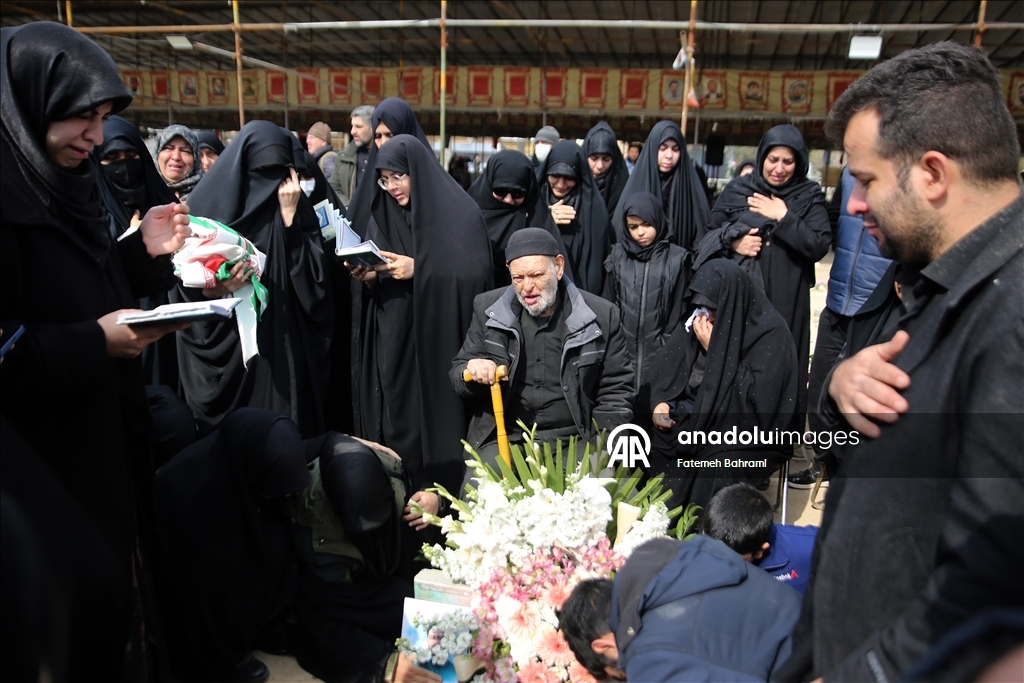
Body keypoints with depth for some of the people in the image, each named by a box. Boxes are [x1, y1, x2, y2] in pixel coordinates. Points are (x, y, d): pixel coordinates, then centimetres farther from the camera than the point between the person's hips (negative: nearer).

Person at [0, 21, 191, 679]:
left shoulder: (68, 182, 7)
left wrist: (144, 252, -1)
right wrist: (93, 344, -26)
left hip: (108, 448, 8)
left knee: (120, 580, 21)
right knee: (70, 630, 9)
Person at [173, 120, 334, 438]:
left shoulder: (296, 207, 6)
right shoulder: (208, 205, -1)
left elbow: (315, 277, -5)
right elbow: (187, 286, -1)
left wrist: (290, 217, -10)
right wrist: (214, 289, -21)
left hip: (285, 349, 2)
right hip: (226, 353, -2)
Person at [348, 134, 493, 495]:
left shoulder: (460, 213, -5)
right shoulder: (382, 217, 10)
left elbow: (477, 274, -14)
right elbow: (378, 282, 11)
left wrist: (419, 269, -20)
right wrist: (368, 276, -12)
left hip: (440, 345, -4)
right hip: (393, 344, 5)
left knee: (438, 423, -1)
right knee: (397, 426, 6)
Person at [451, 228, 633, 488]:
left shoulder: (601, 316, -1)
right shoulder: (488, 309, 3)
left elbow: (615, 392, 4)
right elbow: (457, 376, 9)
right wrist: (472, 372, -16)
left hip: (575, 441, 0)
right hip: (503, 439, 1)